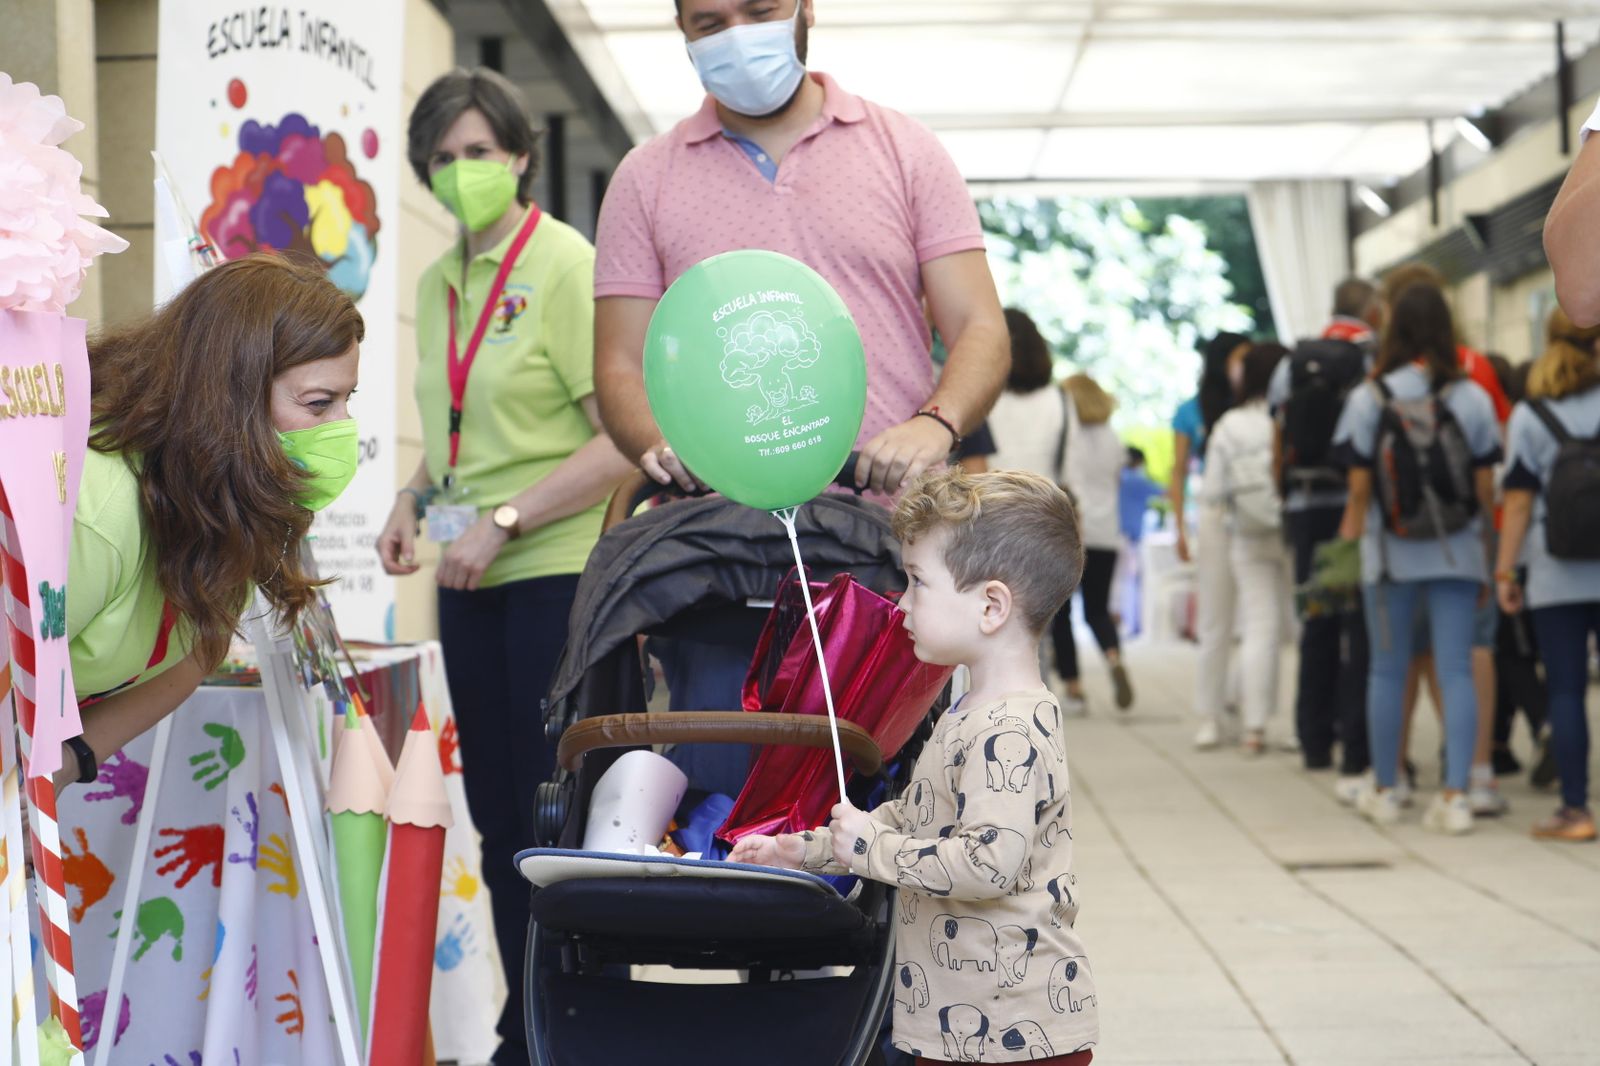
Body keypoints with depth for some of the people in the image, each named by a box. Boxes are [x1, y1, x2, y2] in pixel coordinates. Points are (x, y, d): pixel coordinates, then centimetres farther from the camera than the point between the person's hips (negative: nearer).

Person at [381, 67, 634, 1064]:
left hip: (559, 573, -7)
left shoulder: (566, 266, -10)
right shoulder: (437, 283, 12)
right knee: (500, 819, 12)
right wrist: (413, 503, 6)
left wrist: (504, 520, -19)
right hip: (471, 583, 7)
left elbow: (625, 440, -16)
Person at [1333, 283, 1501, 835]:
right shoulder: (1472, 398, -1)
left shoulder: (1368, 399, -5)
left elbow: (1360, 487, -5)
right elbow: (1485, 488, 1)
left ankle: (1384, 792, 19)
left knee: (1387, 670, 10)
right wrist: (1485, 560, 10)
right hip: (1457, 553, 1)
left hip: (1389, 553, 0)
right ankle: (1455, 795, -6)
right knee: (1456, 670, 1)